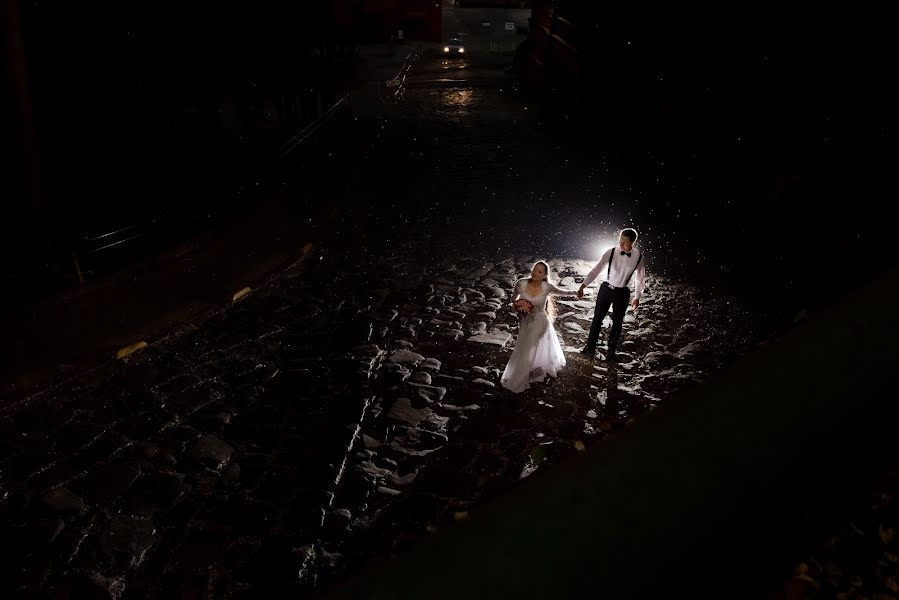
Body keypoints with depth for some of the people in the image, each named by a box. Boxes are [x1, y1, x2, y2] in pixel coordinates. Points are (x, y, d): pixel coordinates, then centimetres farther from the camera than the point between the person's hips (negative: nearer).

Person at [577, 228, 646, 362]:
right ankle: (590, 347, 28)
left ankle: (611, 351, 30)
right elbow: (596, 270, -13)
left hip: (622, 292, 0)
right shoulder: (610, 252, -14)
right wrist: (582, 286, -20)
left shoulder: (639, 257, -12)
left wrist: (637, 297, 7)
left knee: (617, 322, 12)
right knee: (597, 318, 11)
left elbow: (640, 278, 2)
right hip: (606, 288, 0)